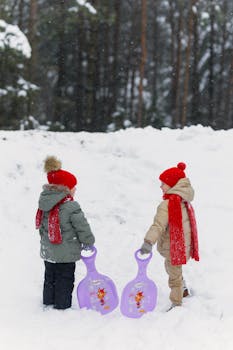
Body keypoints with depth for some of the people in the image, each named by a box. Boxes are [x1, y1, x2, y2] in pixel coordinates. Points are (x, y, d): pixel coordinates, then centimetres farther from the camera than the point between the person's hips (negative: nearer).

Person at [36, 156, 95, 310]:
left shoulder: (44, 203, 0)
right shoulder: (71, 206, -23)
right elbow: (82, 228, -15)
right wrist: (89, 243, 2)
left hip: (47, 251, 7)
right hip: (65, 255, -7)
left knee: (50, 279, 20)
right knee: (64, 281, 6)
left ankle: (48, 303, 32)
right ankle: (63, 306, 13)